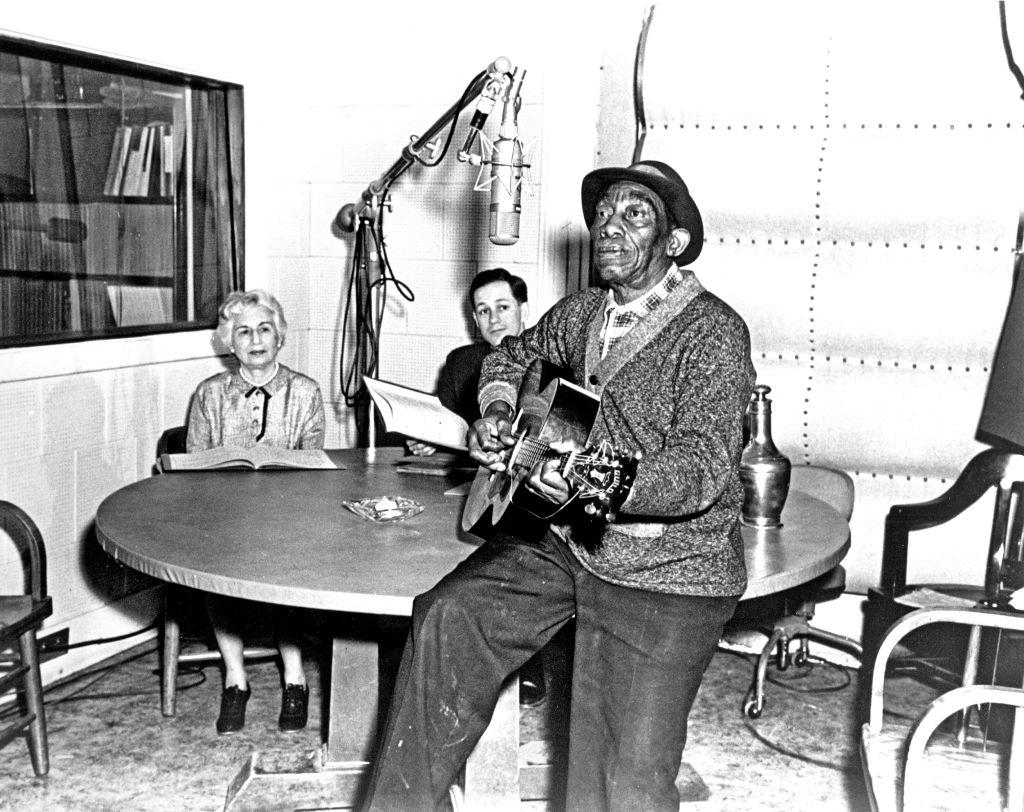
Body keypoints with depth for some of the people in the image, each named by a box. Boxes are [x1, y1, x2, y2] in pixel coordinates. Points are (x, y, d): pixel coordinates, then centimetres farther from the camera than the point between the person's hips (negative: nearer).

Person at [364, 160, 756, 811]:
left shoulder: (713, 331, -13)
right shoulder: (581, 313, 9)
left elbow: (703, 467, -24)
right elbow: (514, 356, 30)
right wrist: (499, 413, 9)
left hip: (666, 574, -6)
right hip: (562, 539, 6)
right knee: (446, 619, -13)